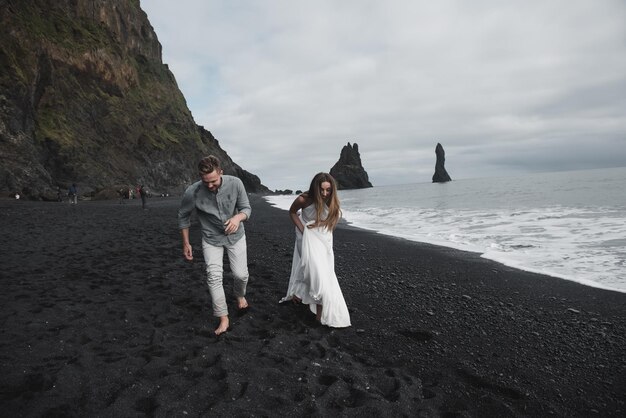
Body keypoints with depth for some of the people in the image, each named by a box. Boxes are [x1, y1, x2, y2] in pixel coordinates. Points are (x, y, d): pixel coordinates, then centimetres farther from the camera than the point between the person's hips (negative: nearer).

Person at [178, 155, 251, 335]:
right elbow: (183, 216, -6)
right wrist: (186, 243, 0)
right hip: (211, 239, -1)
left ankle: (240, 295, 37)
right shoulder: (192, 192, -25)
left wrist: (238, 217, -36)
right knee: (214, 276, -10)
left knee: (241, 274, 2)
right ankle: (223, 318, 5)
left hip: (235, 236, 1)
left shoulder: (235, 183, -24)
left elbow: (246, 208, -12)